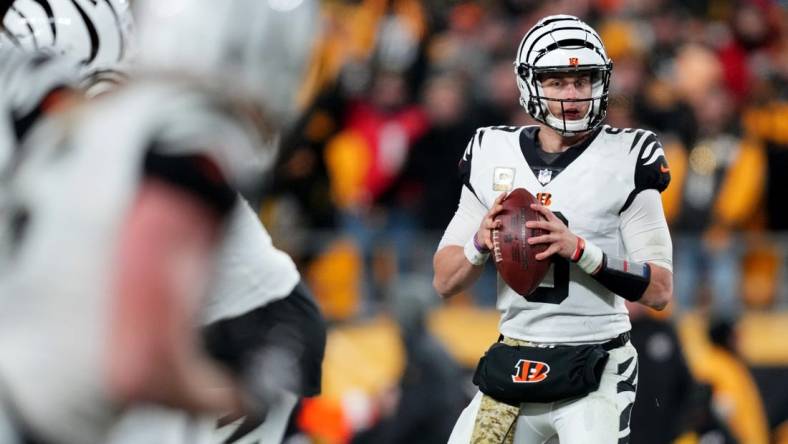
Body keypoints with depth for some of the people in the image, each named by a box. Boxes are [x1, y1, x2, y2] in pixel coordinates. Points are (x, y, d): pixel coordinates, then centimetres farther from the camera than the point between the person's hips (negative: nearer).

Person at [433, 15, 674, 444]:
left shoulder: (624, 159, -6)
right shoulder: (493, 155, 4)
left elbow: (659, 290, -10)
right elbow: (444, 281, 7)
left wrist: (578, 249, -22)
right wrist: (482, 242, -14)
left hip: (594, 372, -4)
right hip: (511, 371, 4)